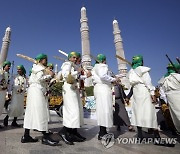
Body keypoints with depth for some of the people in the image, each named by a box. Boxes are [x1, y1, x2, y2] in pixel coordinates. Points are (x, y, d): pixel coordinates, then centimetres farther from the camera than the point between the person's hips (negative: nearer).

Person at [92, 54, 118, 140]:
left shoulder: (95, 68, 26)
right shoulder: (102, 66, -2)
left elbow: (94, 79, 18)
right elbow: (103, 76, -21)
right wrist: (113, 79, -8)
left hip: (98, 88, 10)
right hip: (103, 89, -10)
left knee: (101, 110, 8)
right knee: (105, 109, -11)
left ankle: (102, 131, 12)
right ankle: (102, 133, -10)